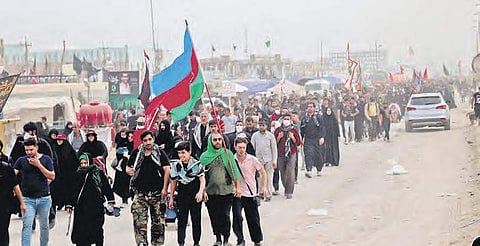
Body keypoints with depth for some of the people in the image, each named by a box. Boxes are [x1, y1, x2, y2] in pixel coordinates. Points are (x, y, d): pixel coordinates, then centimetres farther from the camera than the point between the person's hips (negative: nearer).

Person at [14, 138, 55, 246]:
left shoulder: (46, 159, 1)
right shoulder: (21, 160, 2)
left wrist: (39, 165, -12)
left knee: (44, 225, 11)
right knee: (27, 225, -9)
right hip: (27, 198, 0)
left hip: (44, 198, 1)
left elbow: (52, 177, -4)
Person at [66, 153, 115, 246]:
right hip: (81, 208, 2)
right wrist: (69, 205, 13)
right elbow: (73, 191, 13)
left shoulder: (98, 173, -1)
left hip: (96, 207, -2)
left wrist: (111, 201, 3)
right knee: (81, 231, 0)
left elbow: (107, 187, 5)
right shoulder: (78, 174, 7)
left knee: (97, 230, 5)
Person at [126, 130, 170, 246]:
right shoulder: (136, 153, 9)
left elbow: (167, 170, -2)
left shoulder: (160, 153, 3)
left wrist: (164, 188, -10)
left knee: (158, 220, 5)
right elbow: (128, 168, 18)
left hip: (157, 192, -1)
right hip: (140, 192, 1)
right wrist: (129, 170, -7)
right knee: (139, 220, -10)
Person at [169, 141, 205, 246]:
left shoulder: (197, 164, -6)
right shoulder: (175, 165, 3)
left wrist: (200, 192, -26)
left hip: (195, 195, -2)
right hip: (182, 196, 2)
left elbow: (202, 179, -10)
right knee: (181, 221, -2)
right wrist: (171, 198, 11)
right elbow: (173, 182, 11)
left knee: (196, 220, 7)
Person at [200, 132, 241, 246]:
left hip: (227, 191, -1)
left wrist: (237, 187, 5)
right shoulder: (205, 156, 3)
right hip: (211, 192, 1)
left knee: (225, 216, -4)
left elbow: (234, 171, 7)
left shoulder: (228, 154, 4)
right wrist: (203, 191, -2)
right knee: (214, 217, 7)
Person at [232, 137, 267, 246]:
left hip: (251, 194, 0)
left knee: (253, 219, 7)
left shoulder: (252, 159, -5)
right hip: (236, 194, 0)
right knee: (237, 218, -13)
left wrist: (264, 187, -1)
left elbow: (263, 172, 6)